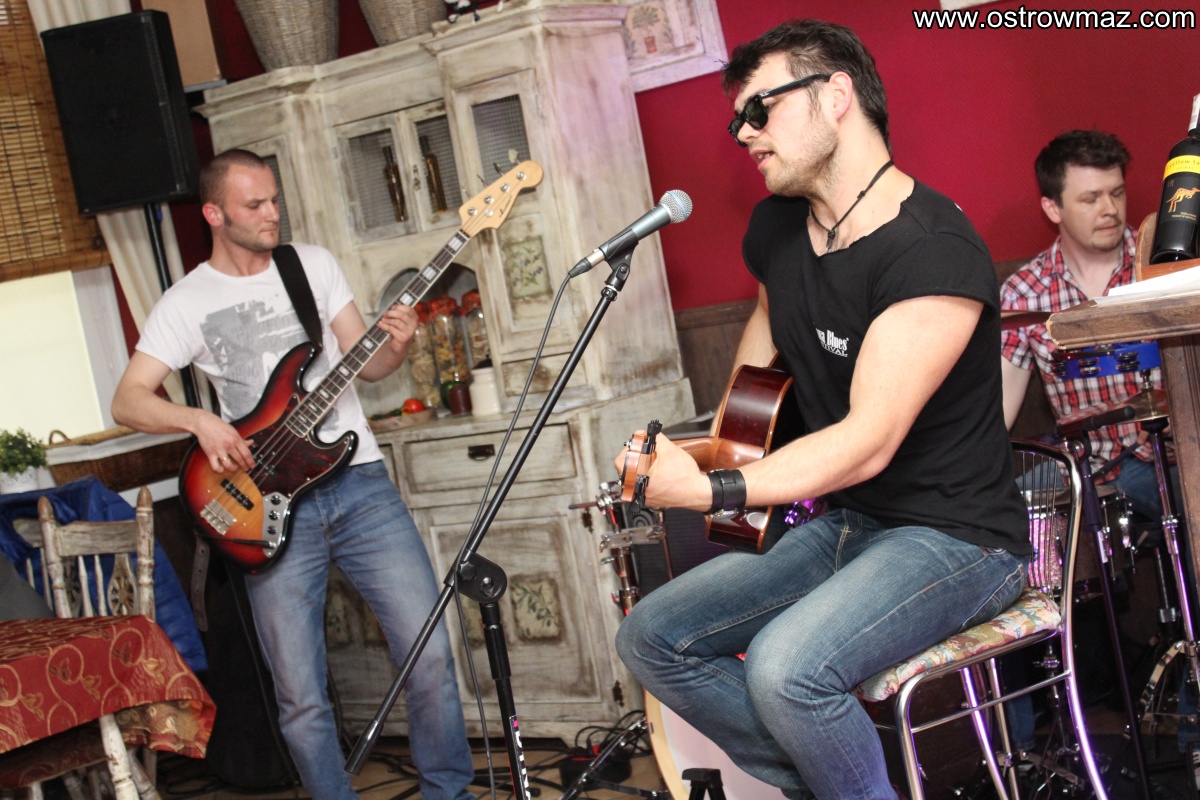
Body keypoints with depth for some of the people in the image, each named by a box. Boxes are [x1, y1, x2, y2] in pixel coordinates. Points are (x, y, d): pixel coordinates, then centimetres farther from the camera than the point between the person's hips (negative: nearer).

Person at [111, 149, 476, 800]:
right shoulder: (187, 303, 4)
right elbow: (126, 400, -1)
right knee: (300, 696, -1)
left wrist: (396, 347, -10)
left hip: (358, 480, 2)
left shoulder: (315, 264, 10)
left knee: (431, 651, -3)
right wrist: (199, 419, -18)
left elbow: (365, 364, 12)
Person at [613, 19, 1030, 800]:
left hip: (955, 536, -8)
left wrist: (708, 490, -33)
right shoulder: (777, 229, 5)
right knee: (650, 637, -1)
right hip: (843, 524, 9)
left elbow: (868, 442, -26)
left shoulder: (934, 252, -22)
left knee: (786, 667, -32)